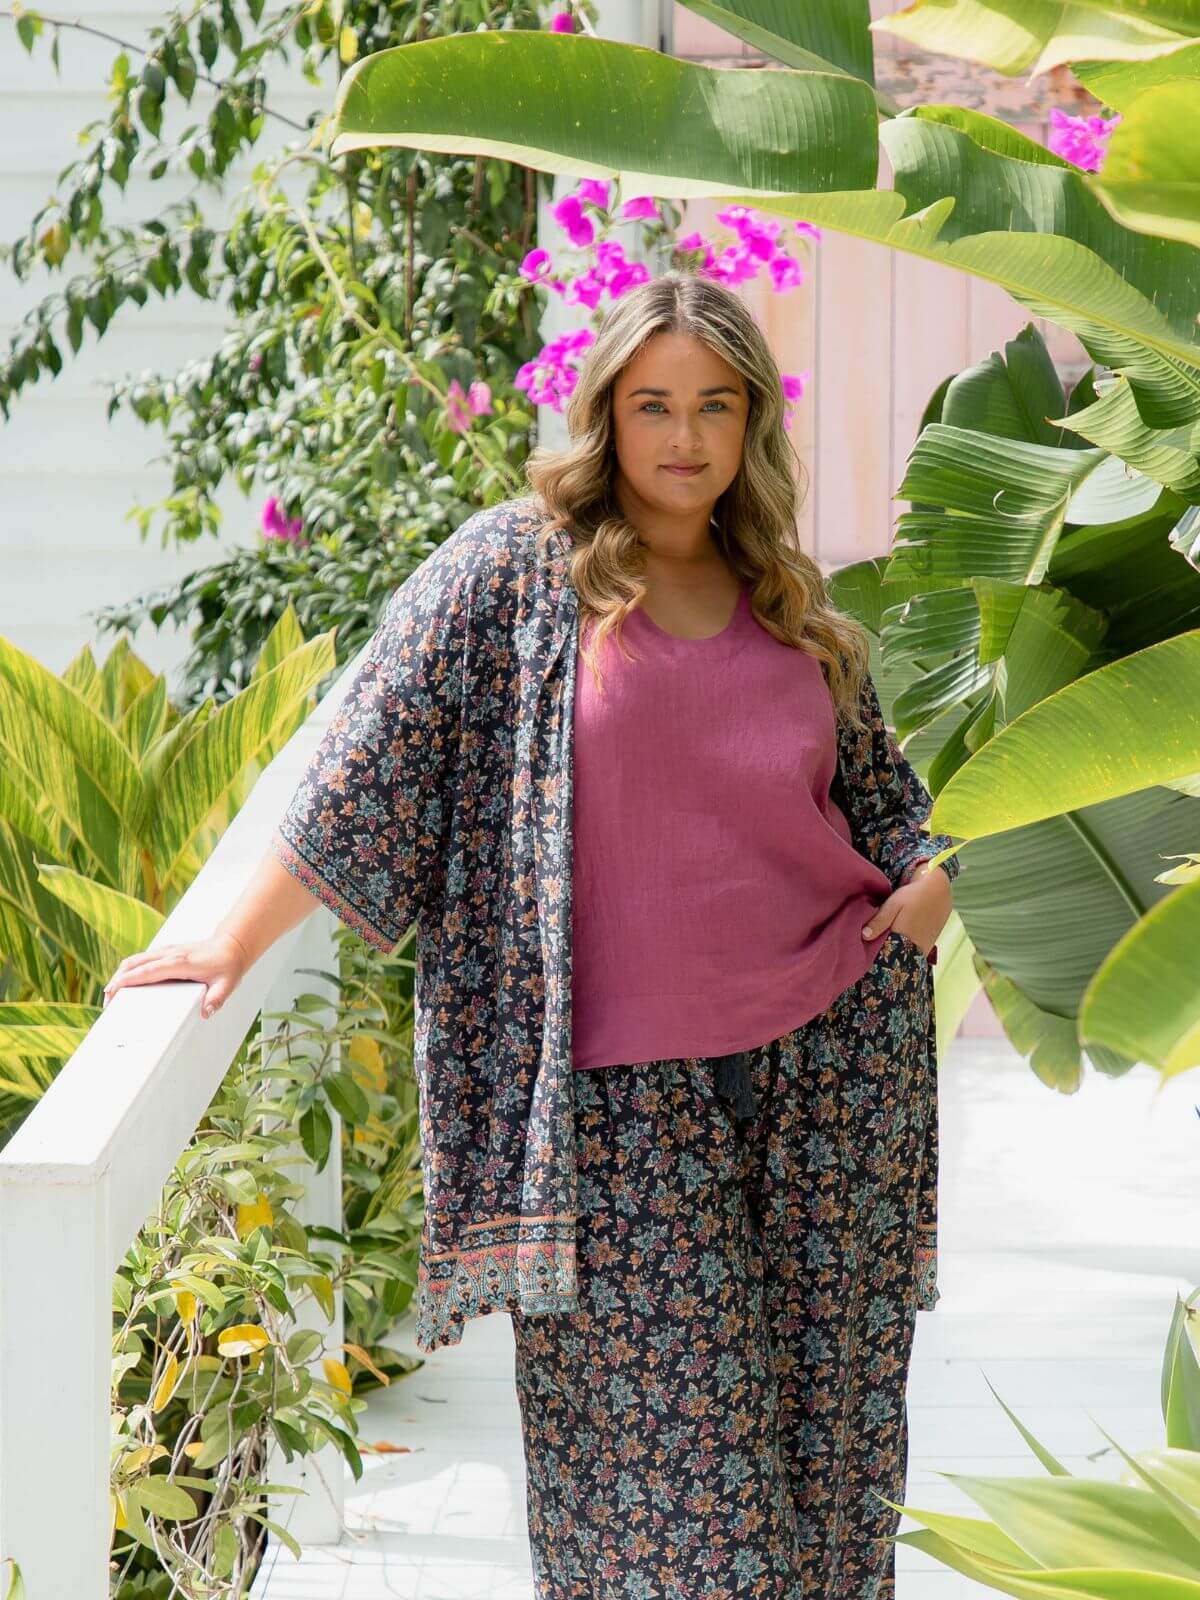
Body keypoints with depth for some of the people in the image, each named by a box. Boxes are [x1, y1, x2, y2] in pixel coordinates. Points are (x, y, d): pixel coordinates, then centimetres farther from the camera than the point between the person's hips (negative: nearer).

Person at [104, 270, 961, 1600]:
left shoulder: (787, 602, 11)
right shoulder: (515, 568, -2)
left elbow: (874, 784, 24)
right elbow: (373, 756, -5)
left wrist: (928, 875, 3)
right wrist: (237, 942, -9)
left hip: (834, 1045, 4)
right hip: (628, 1087, -4)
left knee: (830, 1390, 8)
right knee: (662, 1416, -2)